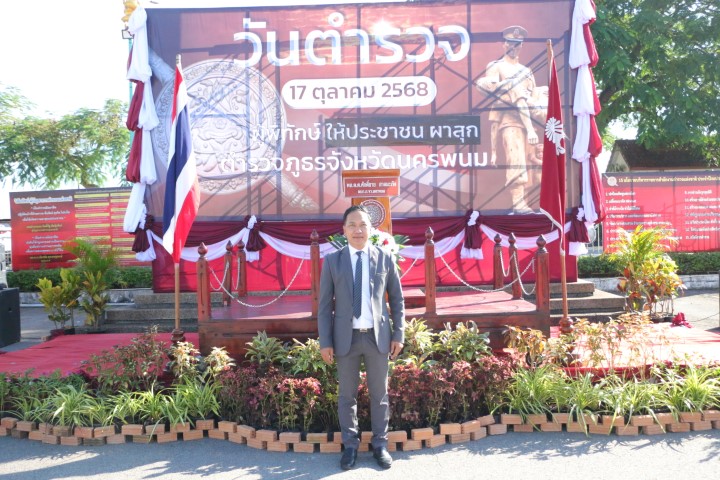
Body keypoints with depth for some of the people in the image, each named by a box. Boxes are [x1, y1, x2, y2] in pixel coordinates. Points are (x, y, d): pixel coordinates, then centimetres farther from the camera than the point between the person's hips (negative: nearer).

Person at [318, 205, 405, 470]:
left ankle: (380, 445, 26)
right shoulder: (332, 261, 0)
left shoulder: (385, 258, 2)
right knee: (347, 395, 10)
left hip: (378, 336, 0)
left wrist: (398, 334, 0)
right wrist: (325, 341, -4)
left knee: (379, 394, 11)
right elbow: (325, 304, 1)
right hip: (346, 337, 0)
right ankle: (350, 445, 25)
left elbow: (397, 299, 6)